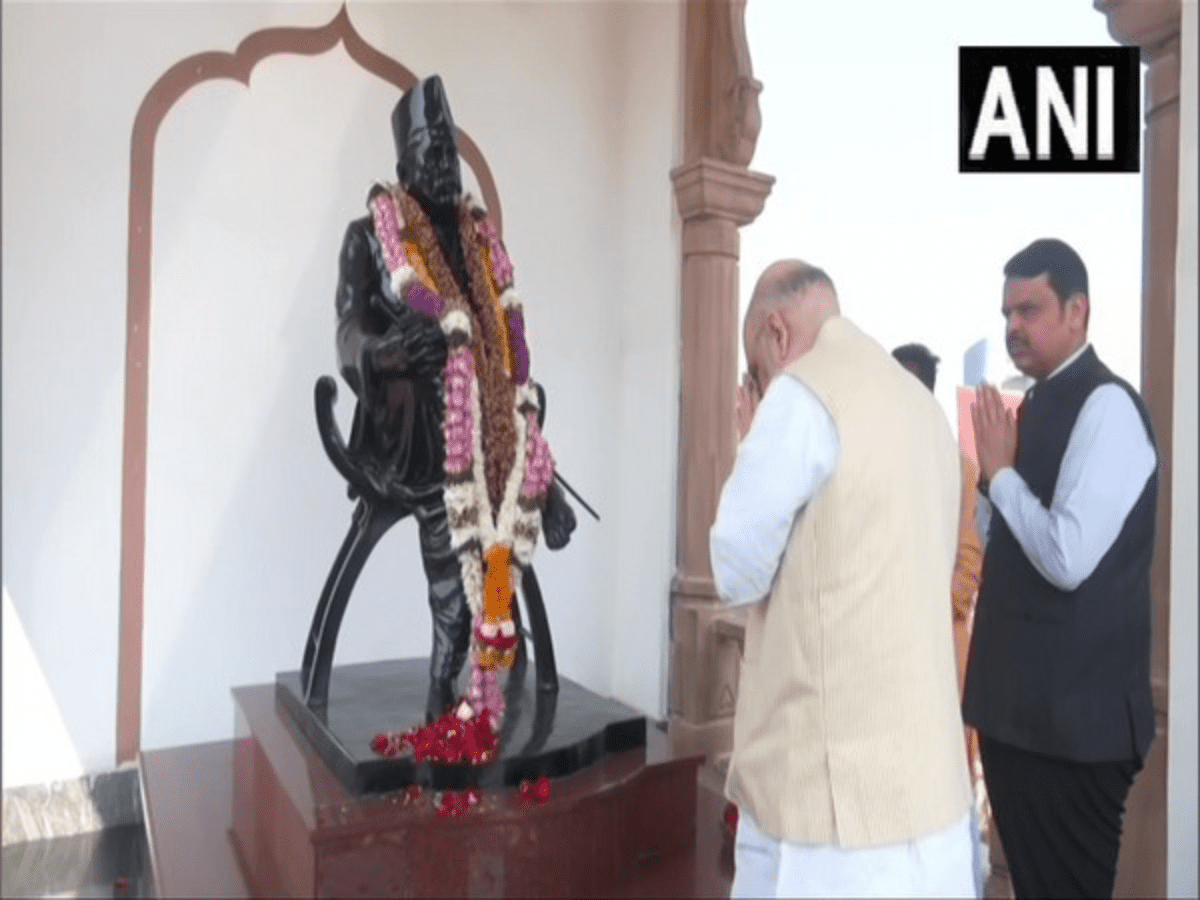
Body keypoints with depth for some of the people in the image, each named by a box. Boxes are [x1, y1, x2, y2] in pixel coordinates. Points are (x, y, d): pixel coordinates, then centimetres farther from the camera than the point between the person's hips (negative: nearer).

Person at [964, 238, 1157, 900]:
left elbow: (1068, 559, -25)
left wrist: (1000, 471, -15)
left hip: (1074, 715, -8)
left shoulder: (1108, 406, -16)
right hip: (1019, 705, 8)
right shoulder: (1037, 404, 11)